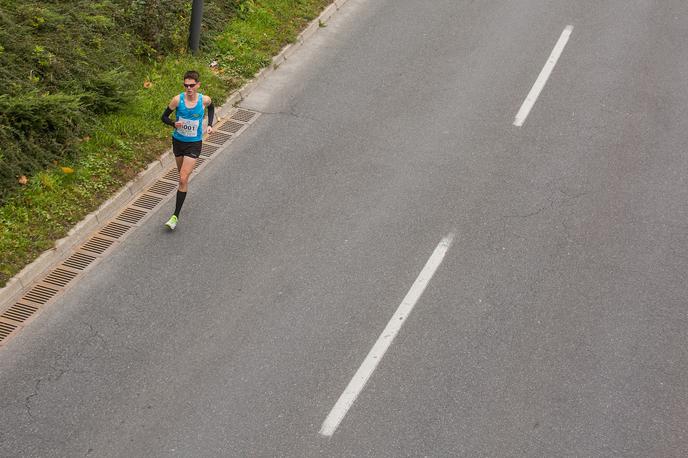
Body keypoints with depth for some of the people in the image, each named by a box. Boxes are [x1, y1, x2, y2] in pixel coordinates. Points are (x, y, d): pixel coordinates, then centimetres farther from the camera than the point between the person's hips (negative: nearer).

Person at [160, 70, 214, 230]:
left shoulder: (204, 100, -13)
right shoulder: (177, 100, -15)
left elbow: (211, 108, 13)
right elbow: (164, 117, -4)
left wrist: (210, 124, 1)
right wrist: (174, 124, -24)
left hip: (194, 144, -2)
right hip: (178, 141, 2)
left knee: (183, 179, -10)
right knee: (182, 176, 20)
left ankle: (176, 215, -6)